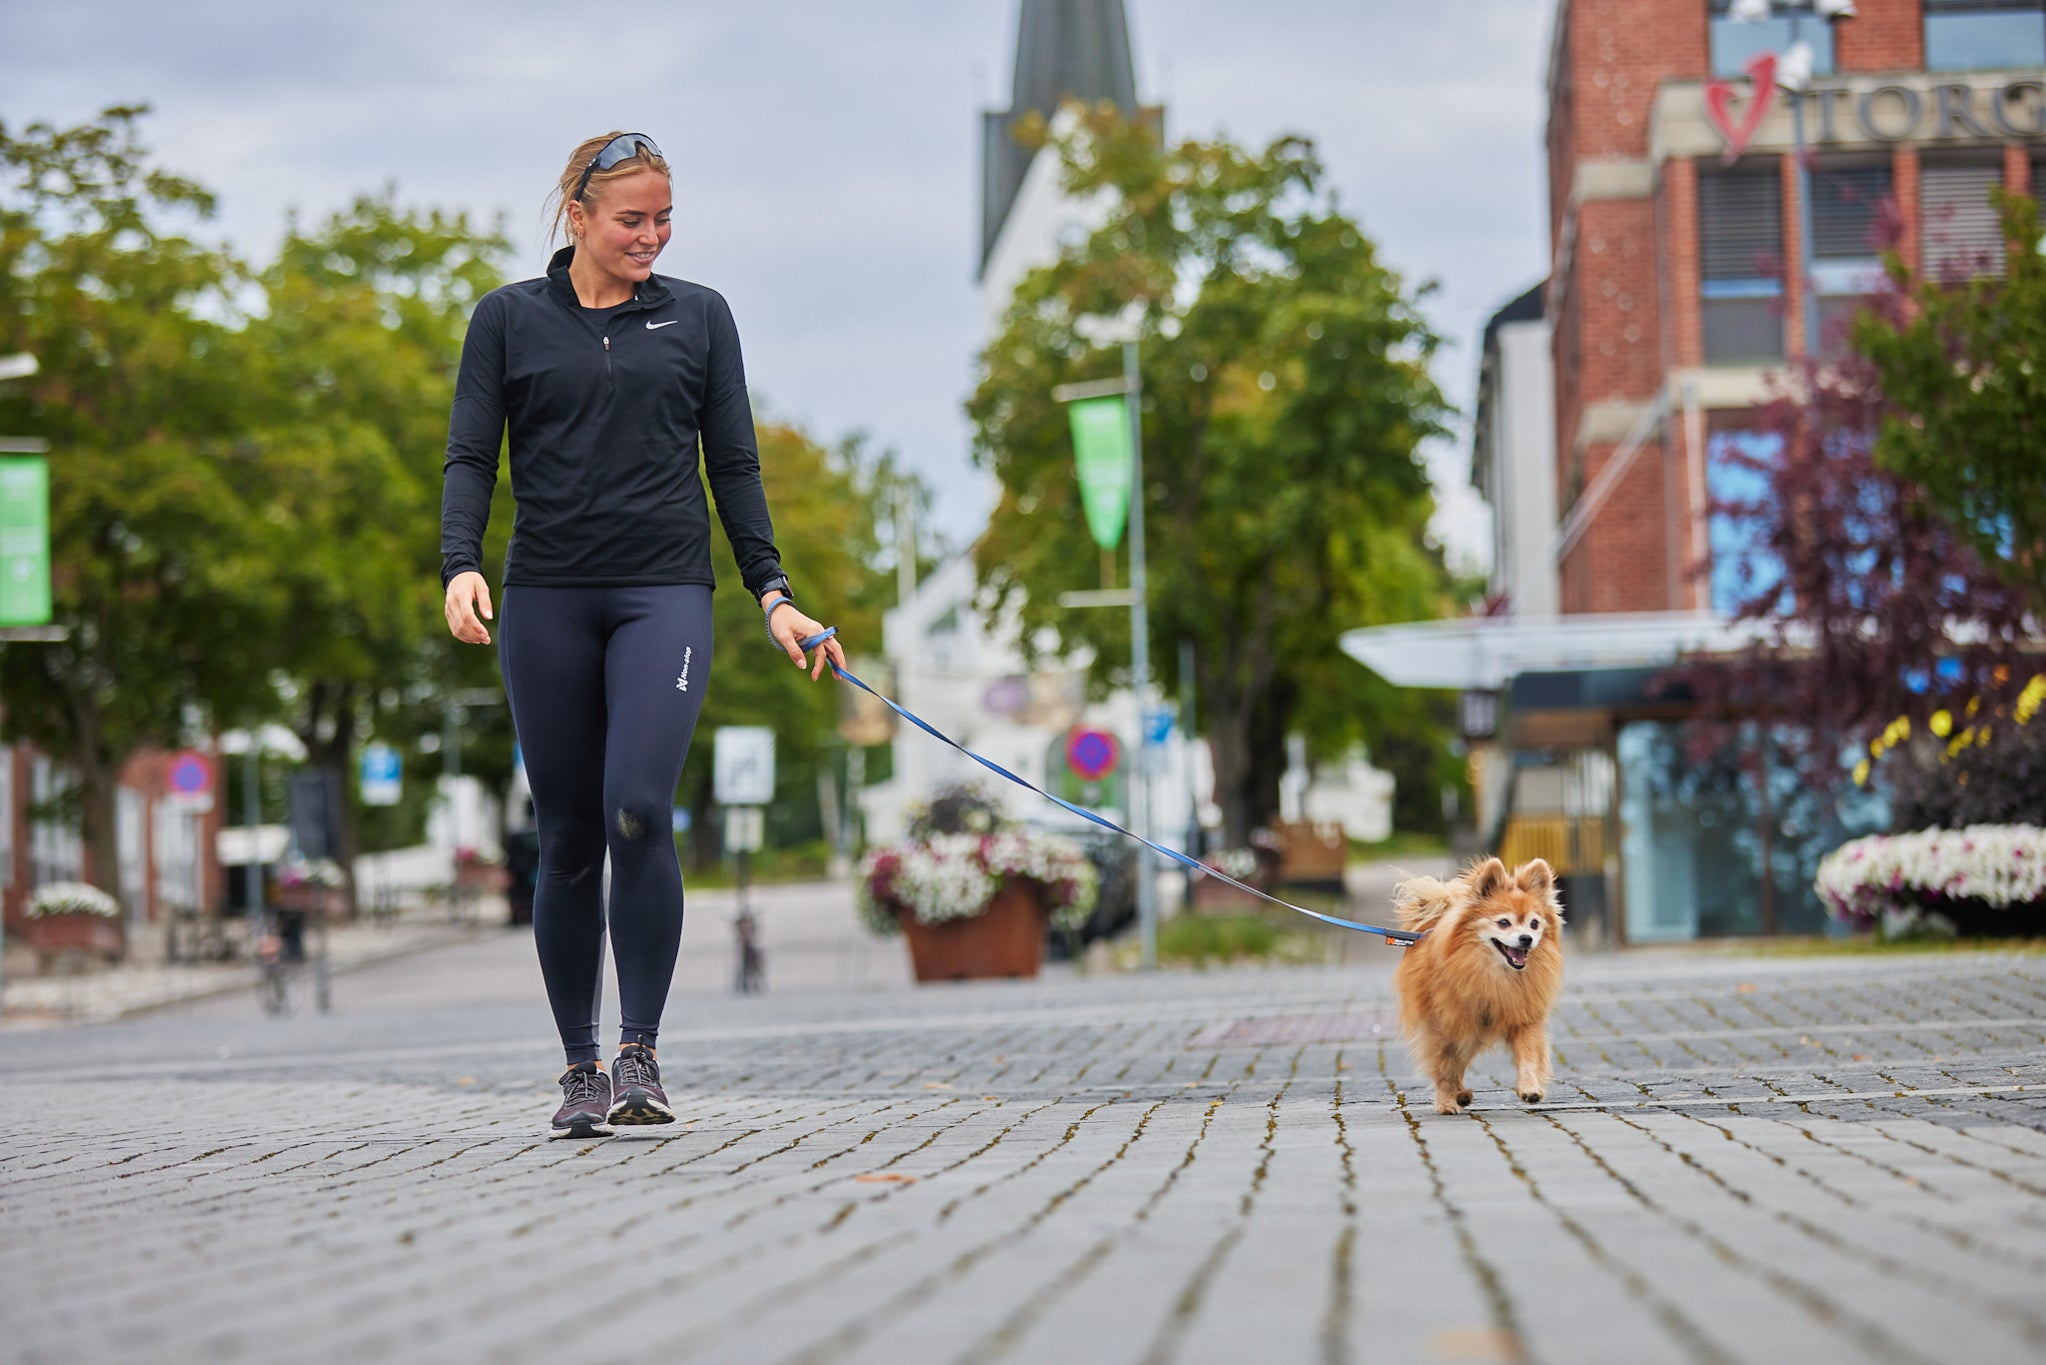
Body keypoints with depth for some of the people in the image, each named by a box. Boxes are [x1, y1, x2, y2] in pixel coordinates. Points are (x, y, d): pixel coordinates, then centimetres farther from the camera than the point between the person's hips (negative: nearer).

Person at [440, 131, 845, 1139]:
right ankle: (580, 1068, 12)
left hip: (664, 592, 0)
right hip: (546, 601, 1)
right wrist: (461, 566, -13)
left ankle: (640, 1054, -9)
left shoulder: (699, 316, 10)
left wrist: (772, 594, 4)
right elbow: (470, 457, 4)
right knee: (567, 838, 2)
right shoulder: (509, 318, 8)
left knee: (638, 811, -18)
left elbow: (734, 466, 12)